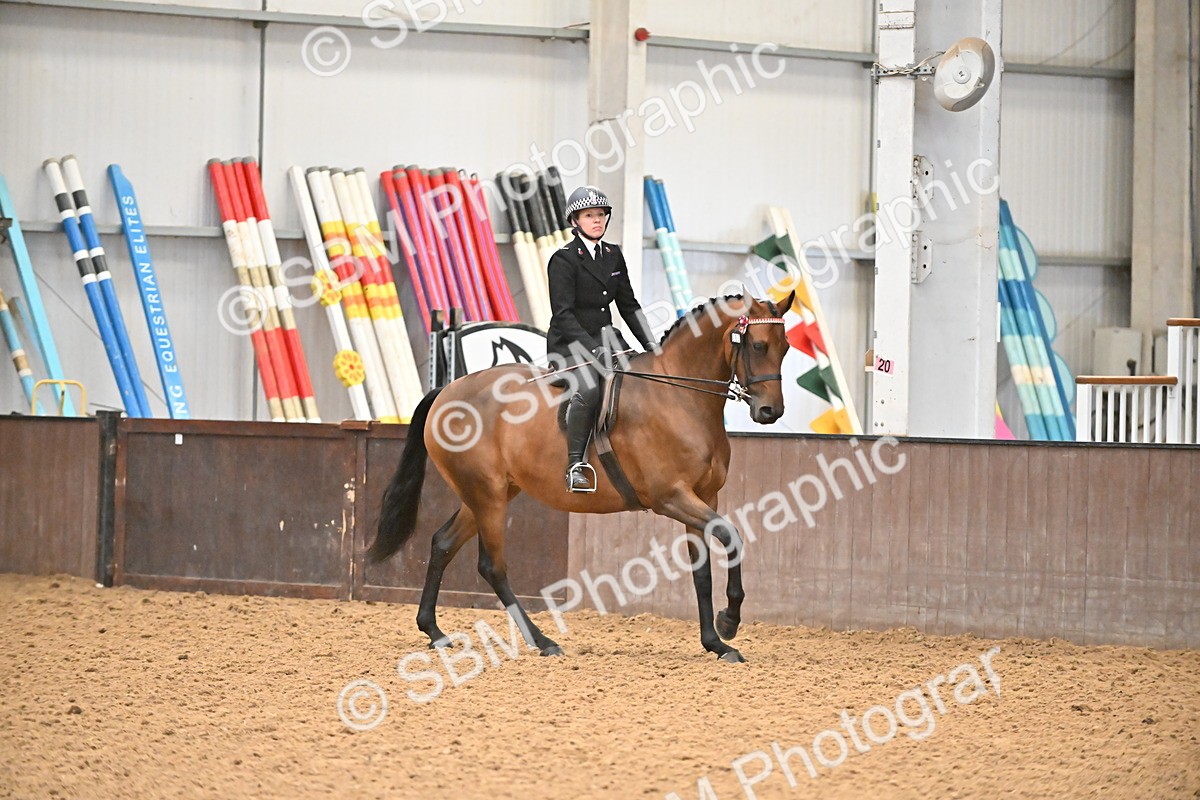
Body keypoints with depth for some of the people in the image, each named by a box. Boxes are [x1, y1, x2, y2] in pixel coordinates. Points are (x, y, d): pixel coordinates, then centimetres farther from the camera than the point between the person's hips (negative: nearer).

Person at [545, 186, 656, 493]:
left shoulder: (614, 255, 10)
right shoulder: (564, 259, -10)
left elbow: (628, 304, 16)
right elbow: (563, 314, -18)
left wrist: (649, 344, 5)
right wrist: (591, 348, -28)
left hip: (604, 336, 7)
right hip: (570, 341, -7)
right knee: (589, 388, -32)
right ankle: (575, 465, -23)